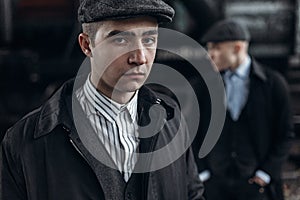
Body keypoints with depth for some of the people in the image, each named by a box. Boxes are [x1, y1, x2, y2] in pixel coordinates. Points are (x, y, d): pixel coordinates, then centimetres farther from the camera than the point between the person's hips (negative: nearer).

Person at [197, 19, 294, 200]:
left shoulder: (273, 82, -4)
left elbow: (285, 134, -1)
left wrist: (266, 173, -6)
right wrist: (202, 172, 2)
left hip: (255, 183, -2)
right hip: (214, 183, 3)